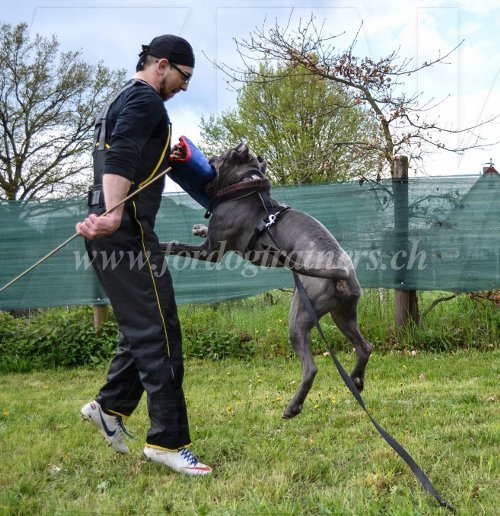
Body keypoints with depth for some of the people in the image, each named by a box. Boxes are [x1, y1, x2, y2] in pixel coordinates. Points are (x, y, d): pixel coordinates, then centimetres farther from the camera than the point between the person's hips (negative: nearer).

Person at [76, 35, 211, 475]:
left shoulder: (125, 100, 24)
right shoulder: (145, 100, -8)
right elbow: (119, 159, -25)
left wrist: (164, 157, 29)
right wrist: (114, 215, -38)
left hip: (115, 234, 10)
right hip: (127, 231, -10)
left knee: (144, 329, 18)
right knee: (157, 332, -9)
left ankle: (109, 406, 23)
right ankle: (168, 441, -5)